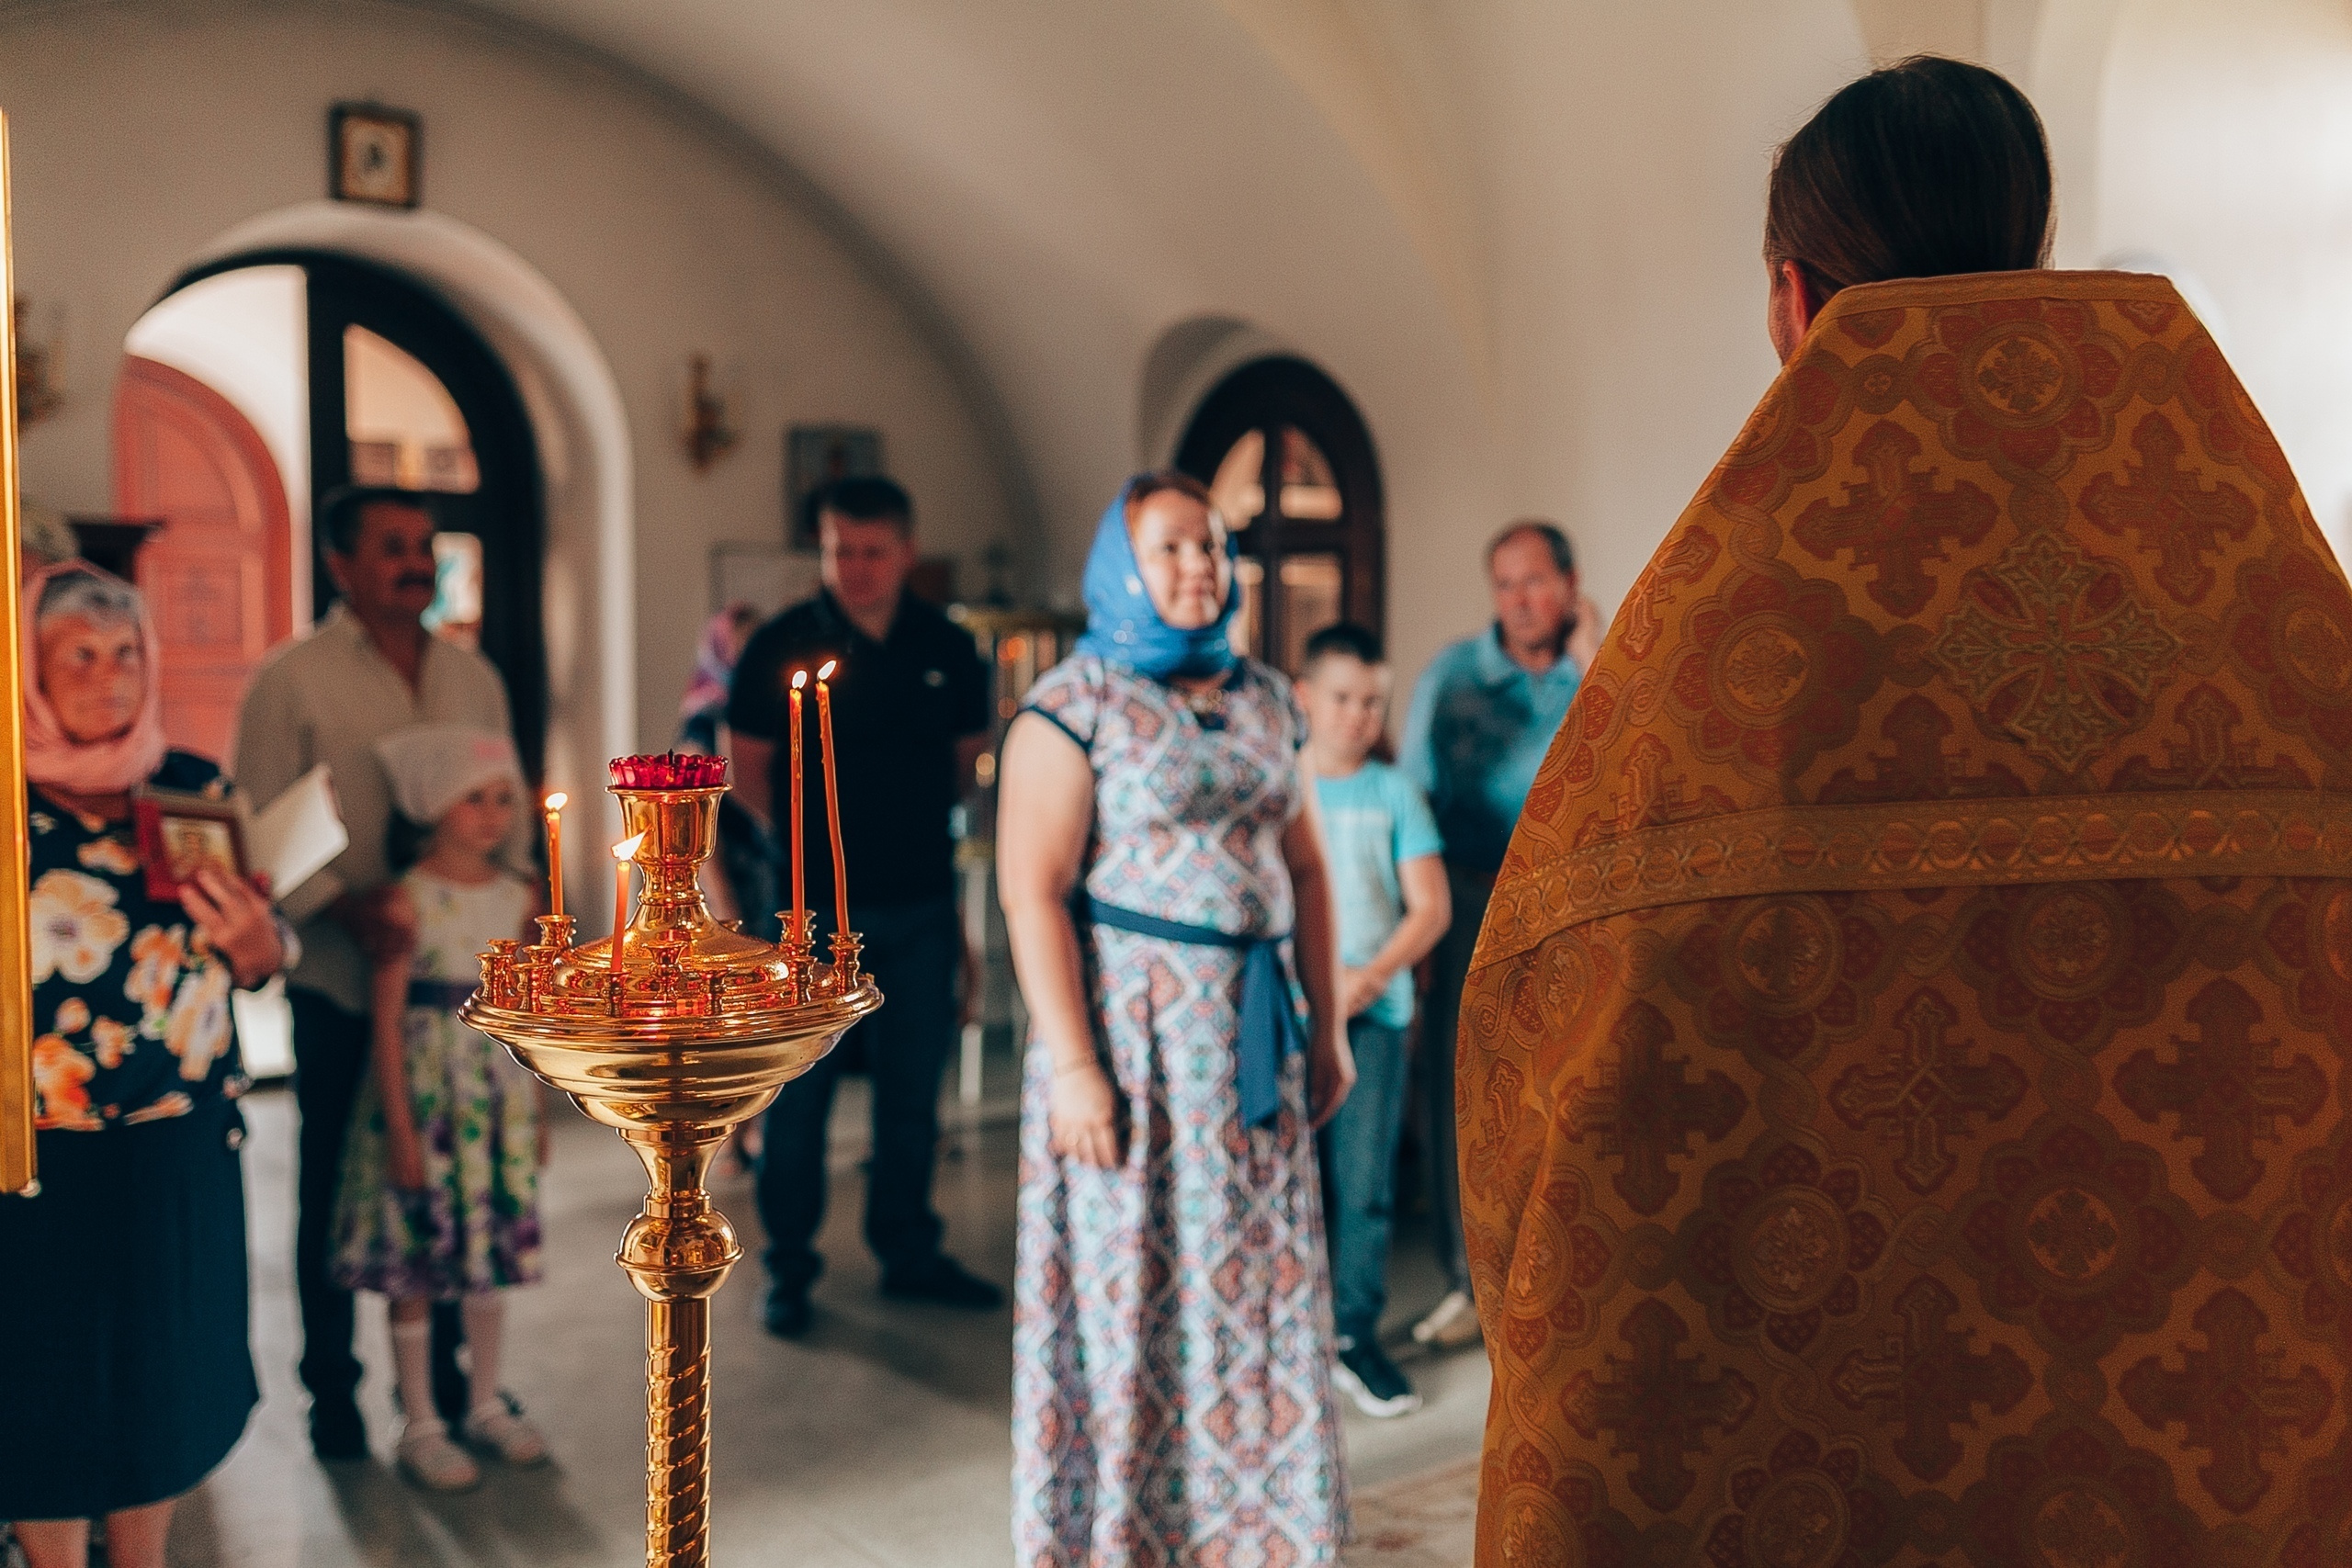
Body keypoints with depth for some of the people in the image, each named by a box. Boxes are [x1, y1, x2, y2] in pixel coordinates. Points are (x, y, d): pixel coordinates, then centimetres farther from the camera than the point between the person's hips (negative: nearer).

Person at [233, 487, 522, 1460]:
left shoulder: (474, 677, 10)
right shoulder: (291, 680, -4)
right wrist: (346, 907, -21)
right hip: (340, 982, -4)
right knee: (335, 1187, 9)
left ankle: (446, 1370, 27)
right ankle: (331, 1389, 23)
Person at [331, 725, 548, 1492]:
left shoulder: (520, 899, 3)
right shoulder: (408, 900, -11)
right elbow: (386, 1019, -12)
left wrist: (538, 1110, 10)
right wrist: (400, 1125, -14)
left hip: (501, 1096, 5)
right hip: (426, 1088, -4)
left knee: (494, 1252, 13)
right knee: (415, 1262, 5)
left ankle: (486, 1405, 30)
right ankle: (420, 1425, 20)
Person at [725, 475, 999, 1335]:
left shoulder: (948, 648, 3)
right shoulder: (781, 646, -5)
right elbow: (746, 765, 1)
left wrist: (910, 817, 6)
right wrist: (803, 833, -2)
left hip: (921, 902, 3)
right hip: (812, 906, -3)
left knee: (913, 1088, 12)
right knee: (799, 1093, 5)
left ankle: (909, 1253, 27)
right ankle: (790, 1268, 18)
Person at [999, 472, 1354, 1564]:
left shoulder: (1265, 699, 11)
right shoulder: (1075, 702, -7)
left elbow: (1304, 868, 14)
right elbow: (1033, 892, -13)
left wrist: (1327, 1026, 10)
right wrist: (1073, 1066, -18)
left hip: (1253, 1030, 5)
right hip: (1131, 1024, -5)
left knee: (1258, 1284, 10)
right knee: (1133, 1283, 4)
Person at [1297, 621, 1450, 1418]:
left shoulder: (1394, 793, 8)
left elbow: (1431, 908, 3)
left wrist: (1370, 977, -10)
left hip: (1373, 1009, 0)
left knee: (1364, 1180, -2)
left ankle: (1355, 1332, 9)